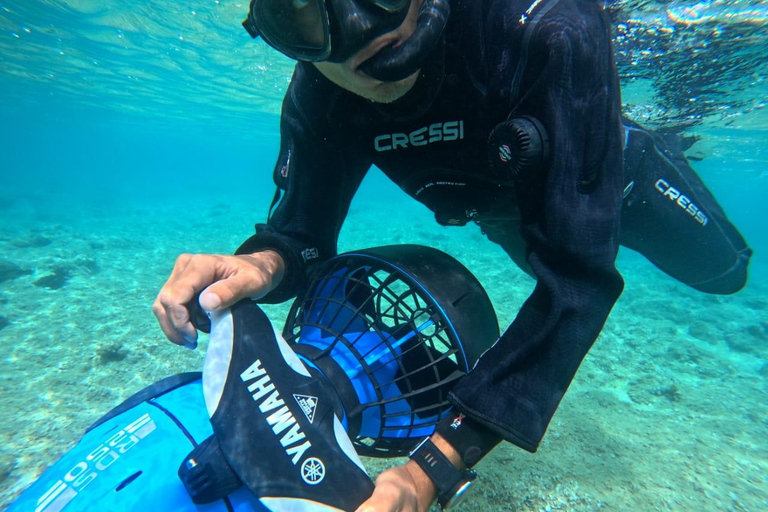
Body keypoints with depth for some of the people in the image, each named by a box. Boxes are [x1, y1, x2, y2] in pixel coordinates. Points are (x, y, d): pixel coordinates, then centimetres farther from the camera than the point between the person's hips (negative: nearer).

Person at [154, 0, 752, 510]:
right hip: (503, 205, 2)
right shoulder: (318, 96, -31)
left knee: (721, 272, 25)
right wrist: (262, 262, -49)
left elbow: (579, 270, -47)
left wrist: (438, 464, -53)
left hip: (608, 175, -1)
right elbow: (303, 230, -24)